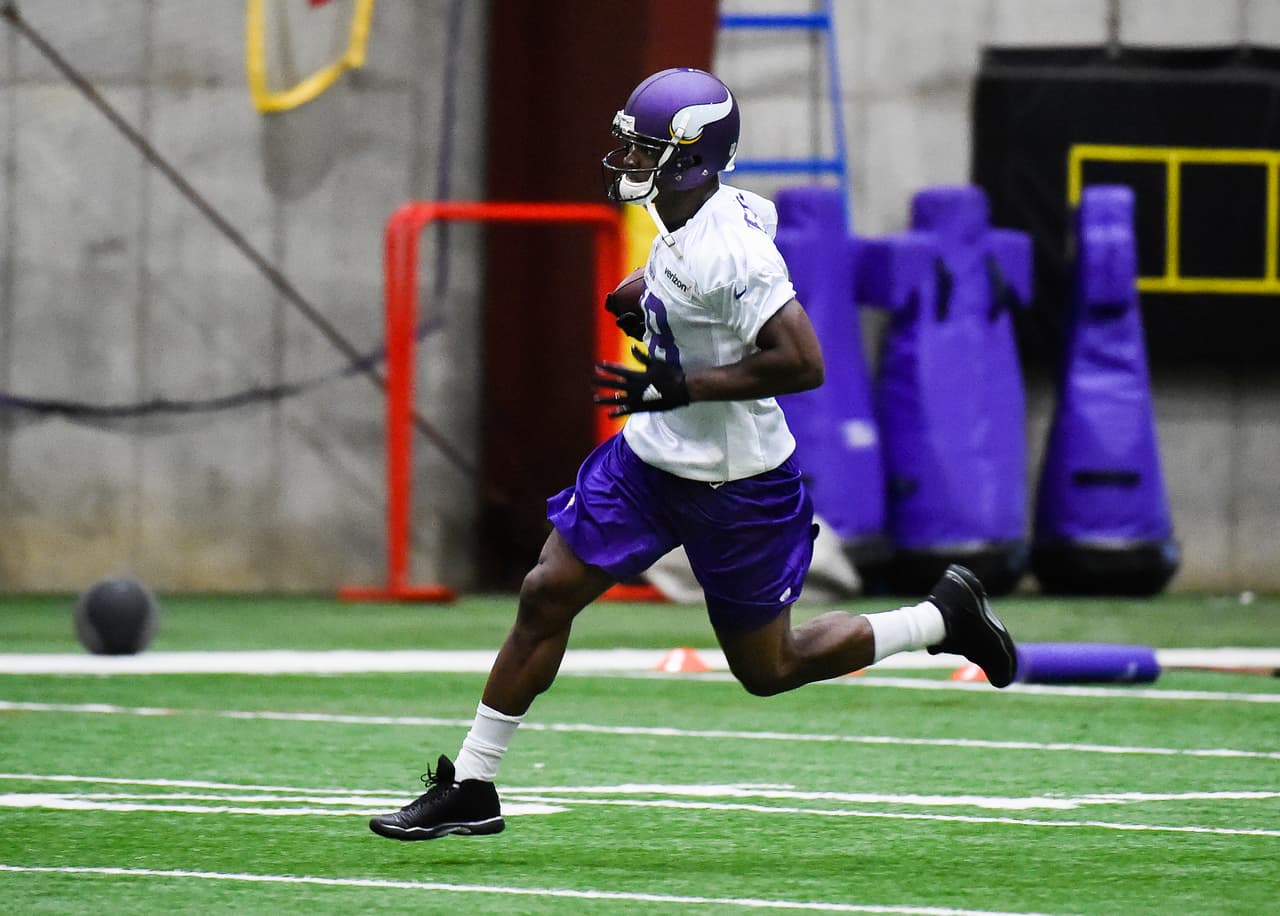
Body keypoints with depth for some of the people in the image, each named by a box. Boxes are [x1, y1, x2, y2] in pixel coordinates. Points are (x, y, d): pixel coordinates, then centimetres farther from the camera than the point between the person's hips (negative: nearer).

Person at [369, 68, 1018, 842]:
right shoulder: (739, 211, -1)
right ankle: (471, 788, 8)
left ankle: (943, 618, 26)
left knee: (768, 669, 8)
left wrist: (682, 386, -30)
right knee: (545, 597, 1)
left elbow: (805, 365, -33)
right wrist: (652, 305, 11)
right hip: (651, 458, 8)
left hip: (733, 487, -8)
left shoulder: (726, 254, -28)